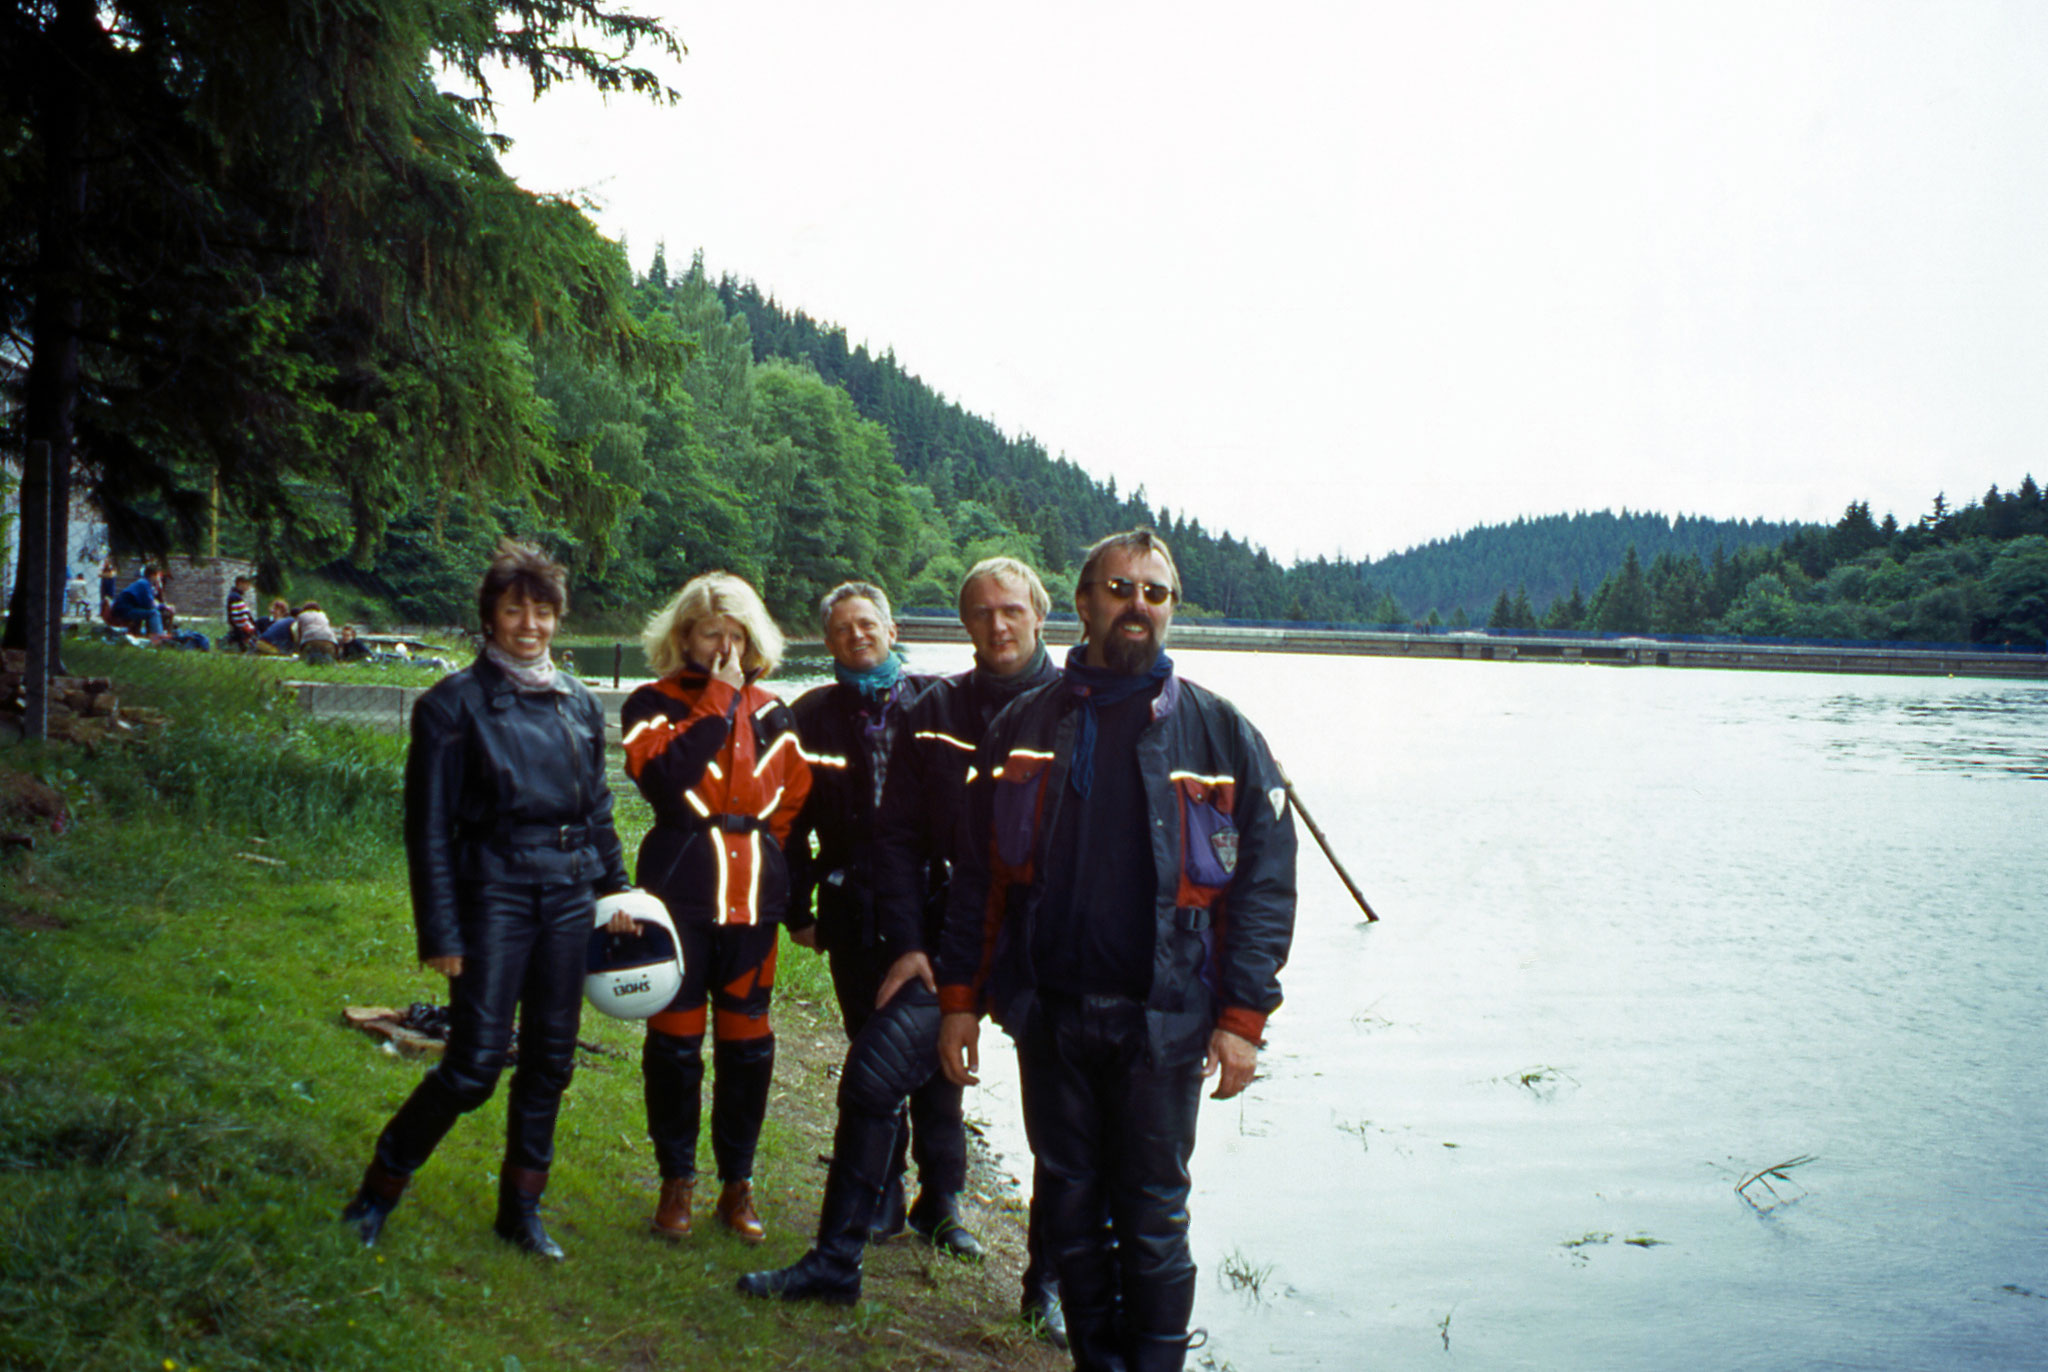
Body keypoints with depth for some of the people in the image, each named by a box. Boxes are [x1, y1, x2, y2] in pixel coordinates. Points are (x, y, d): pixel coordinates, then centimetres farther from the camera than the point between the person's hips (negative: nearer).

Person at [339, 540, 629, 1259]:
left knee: (549, 1062, 9)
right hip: (494, 896, -5)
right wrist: (440, 934, -9)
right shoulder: (455, 703, -5)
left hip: (568, 901, 5)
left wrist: (614, 890, 14)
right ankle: (380, 1189, 16)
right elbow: (429, 830, -5)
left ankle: (521, 1209, 24)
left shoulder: (579, 704, 10)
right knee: (474, 1065, -6)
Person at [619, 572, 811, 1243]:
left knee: (747, 1039, 7)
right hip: (679, 892, -3)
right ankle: (677, 1180, 18)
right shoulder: (654, 703, 0)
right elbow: (662, 774, -20)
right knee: (675, 1037, 4)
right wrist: (715, 698, -15)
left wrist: (787, 887, 9)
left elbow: (795, 803, 16)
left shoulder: (770, 713, 10)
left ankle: (738, 1183, 19)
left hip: (754, 897, 3)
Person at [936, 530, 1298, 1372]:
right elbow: (978, 876, 10)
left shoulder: (1220, 734, 2)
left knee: (1153, 1219, 5)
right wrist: (960, 997, 5)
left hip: (1161, 1018, -2)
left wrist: (1242, 1017, -7)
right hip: (1049, 1014, 2)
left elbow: (1264, 884, -1)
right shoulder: (1024, 728, 8)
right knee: (1069, 1207, 12)